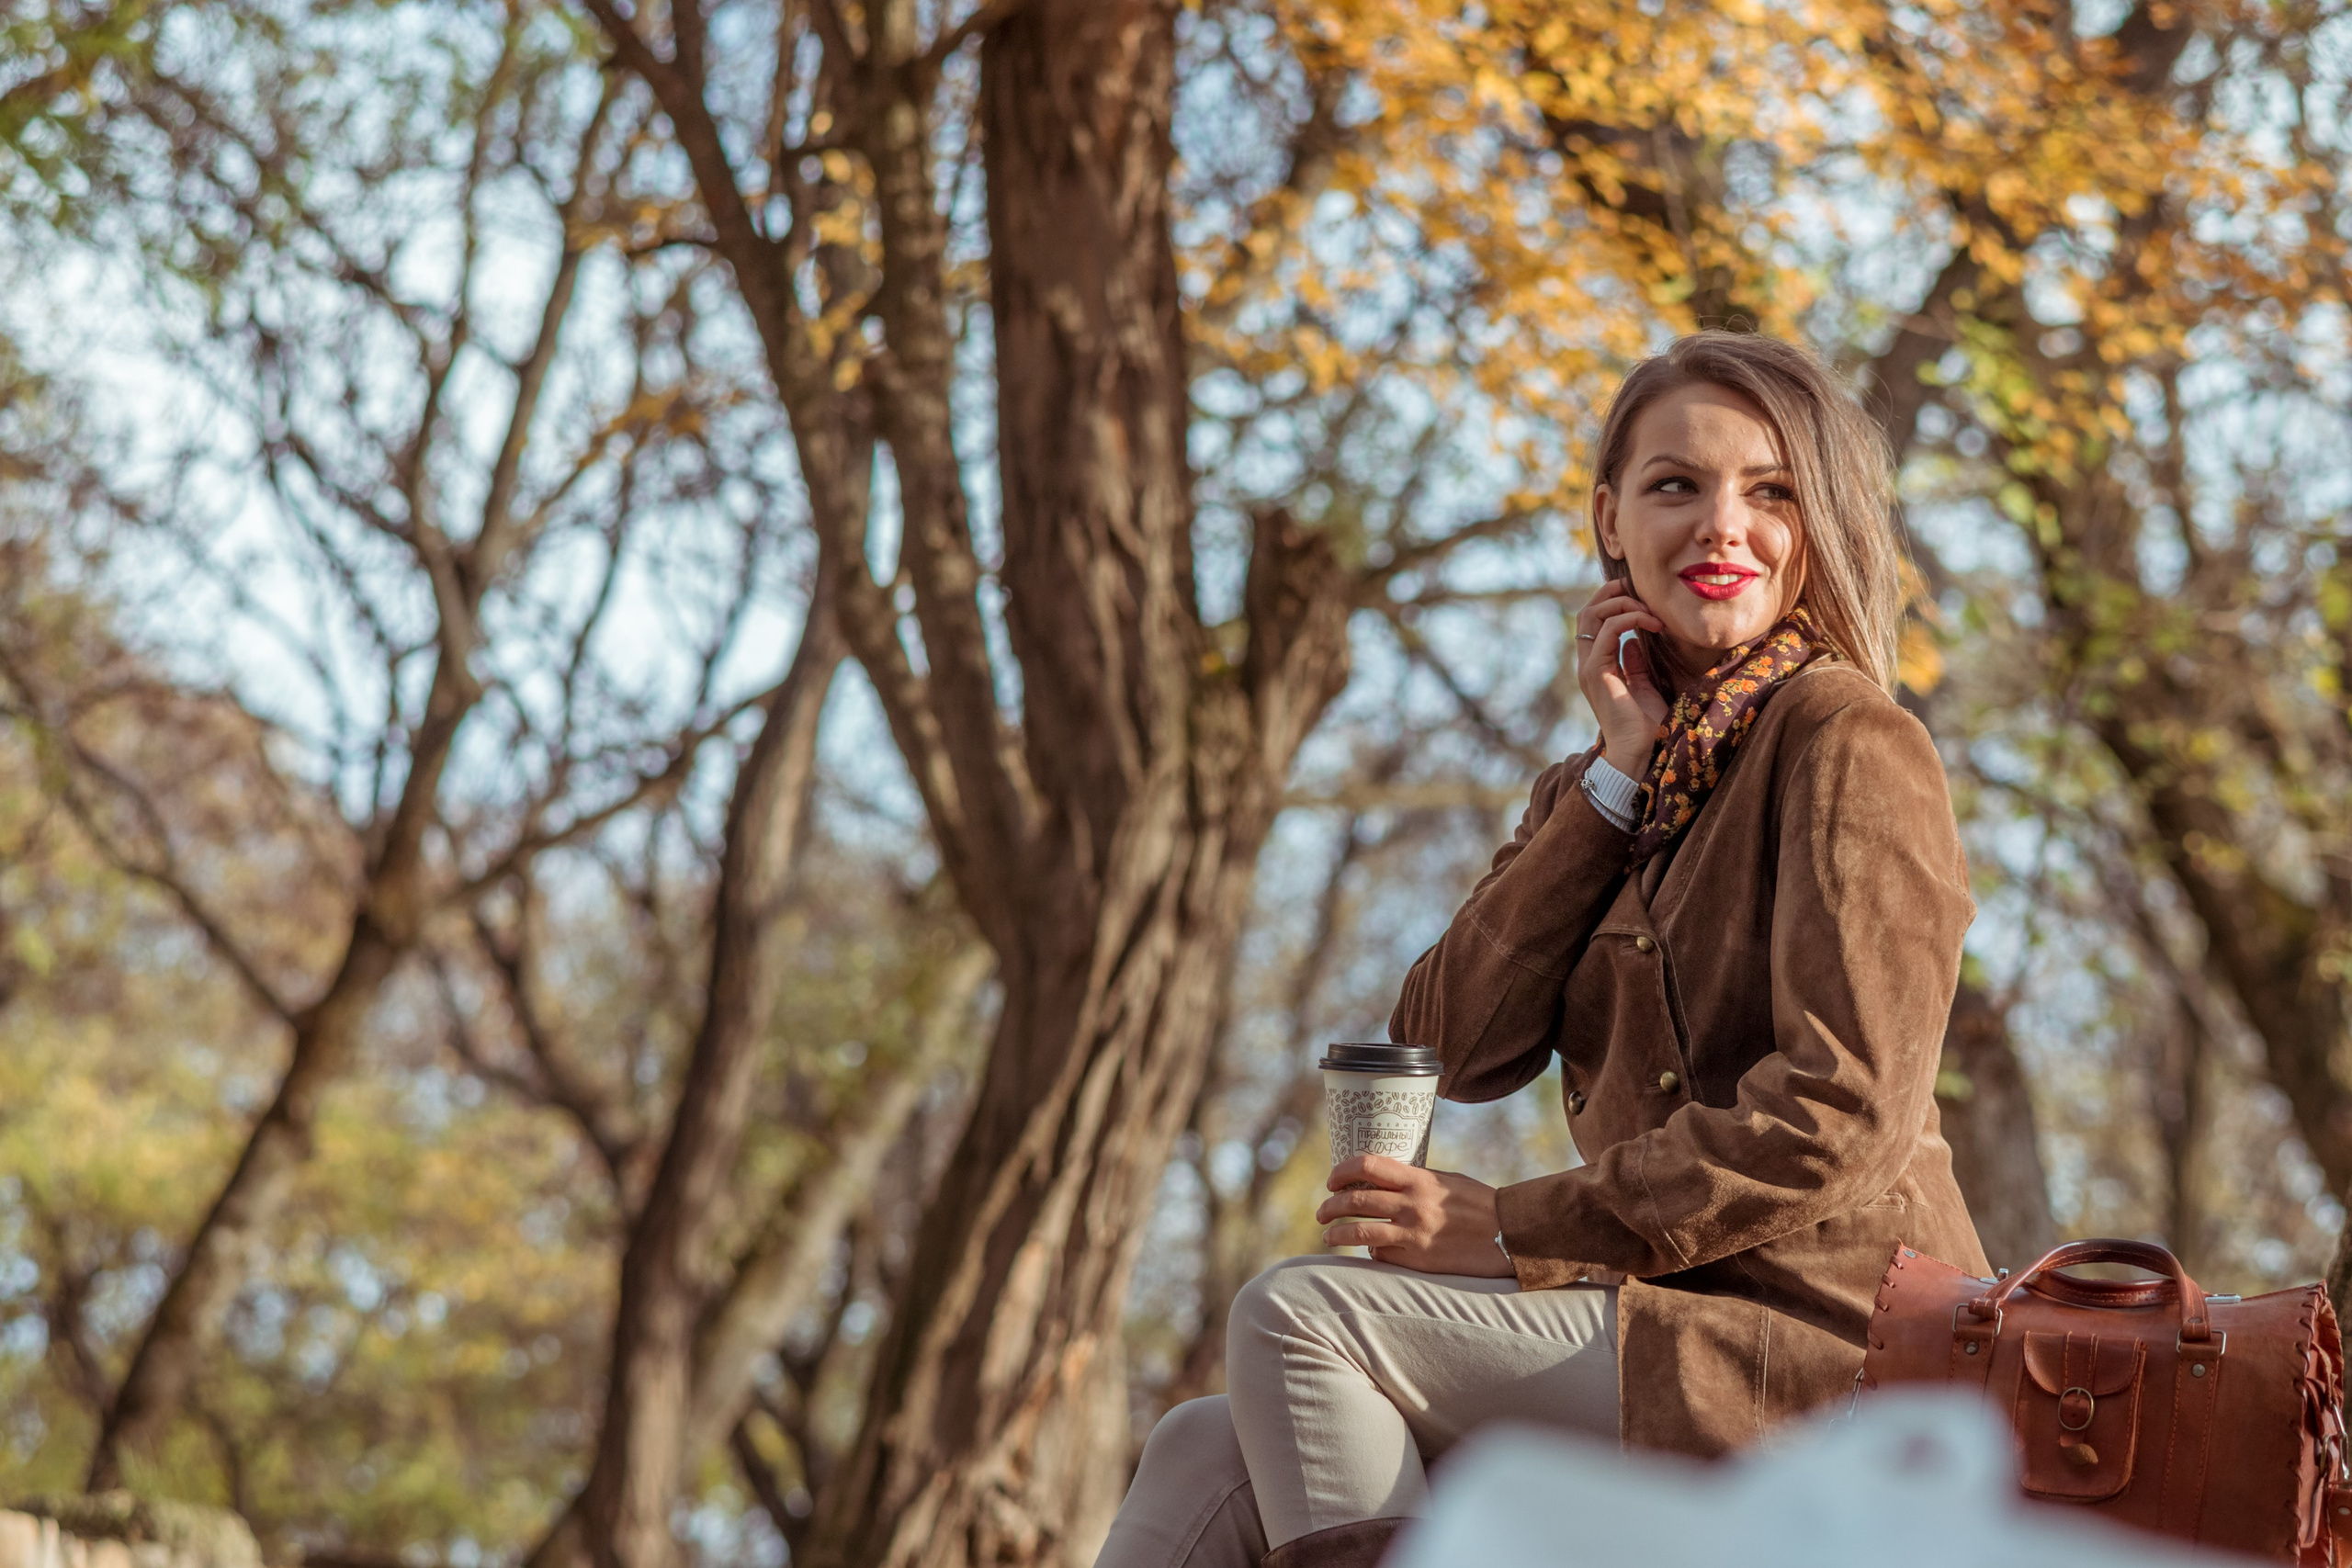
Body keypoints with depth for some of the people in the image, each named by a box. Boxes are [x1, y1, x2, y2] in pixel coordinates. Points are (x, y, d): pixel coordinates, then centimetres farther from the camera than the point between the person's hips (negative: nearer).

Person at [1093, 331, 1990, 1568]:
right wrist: (1617, 773, -2)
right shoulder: (1620, 783, 19)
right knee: (1212, 1458, -5)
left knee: (1296, 1313, -18)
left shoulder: (1846, 741, -6)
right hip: (1669, 1320, 7)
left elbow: (1841, 1112, -16)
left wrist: (1515, 1231, -14)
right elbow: (1460, 1047, 3)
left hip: (1814, 1340, -7)